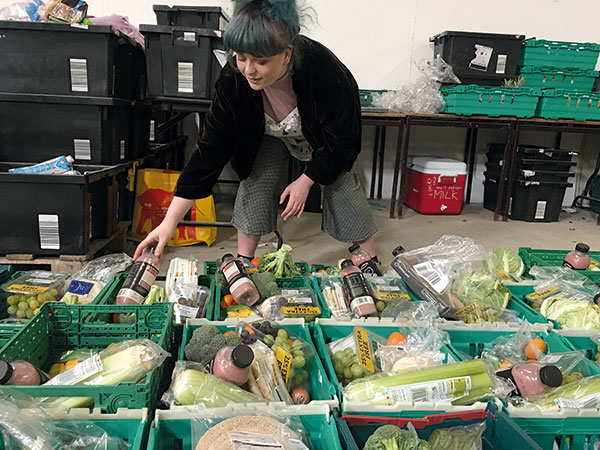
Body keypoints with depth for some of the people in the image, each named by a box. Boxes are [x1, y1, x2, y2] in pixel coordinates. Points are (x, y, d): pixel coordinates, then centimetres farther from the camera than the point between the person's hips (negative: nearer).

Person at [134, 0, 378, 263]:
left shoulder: (324, 71, -41)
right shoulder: (233, 81, -33)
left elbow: (342, 139, -26)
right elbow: (210, 149, -30)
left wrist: (305, 181, -21)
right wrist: (170, 221, -33)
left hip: (324, 137, -2)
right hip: (270, 135, 2)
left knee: (342, 186, -6)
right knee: (255, 182, -12)